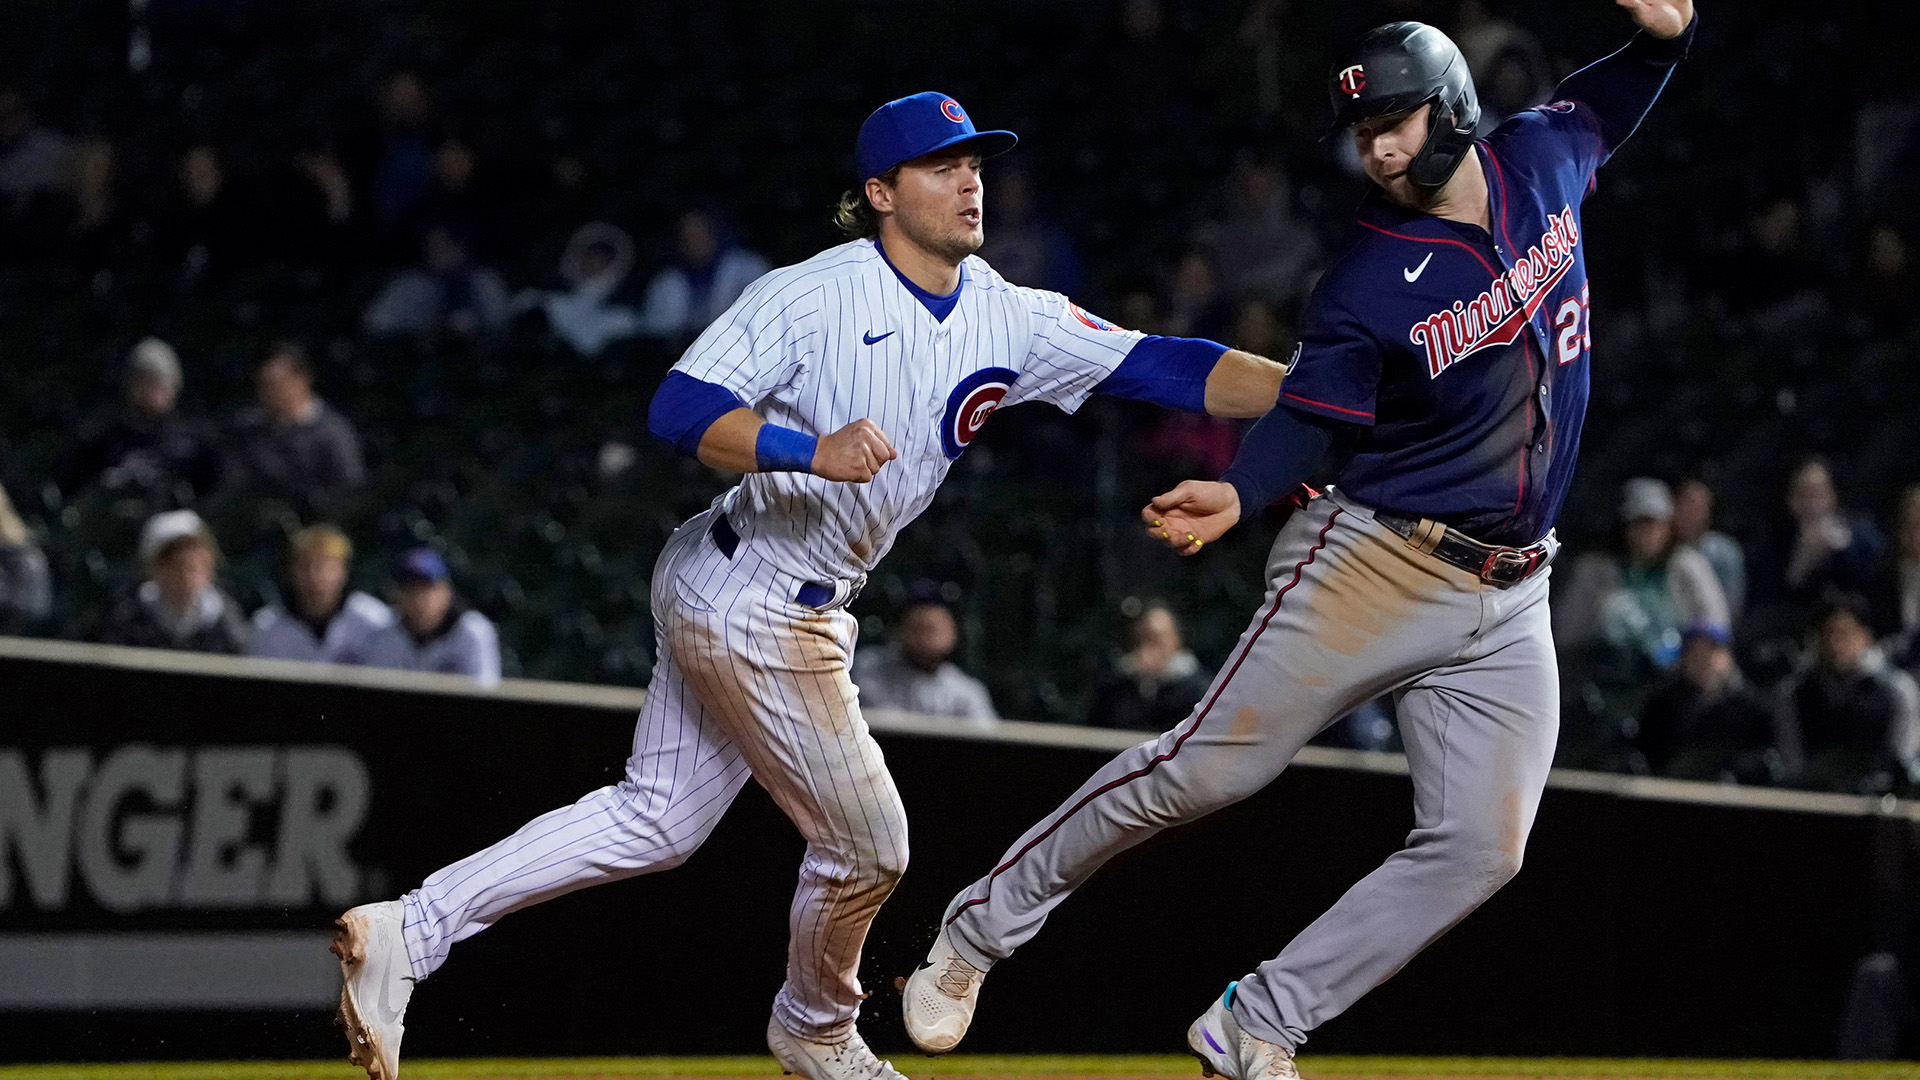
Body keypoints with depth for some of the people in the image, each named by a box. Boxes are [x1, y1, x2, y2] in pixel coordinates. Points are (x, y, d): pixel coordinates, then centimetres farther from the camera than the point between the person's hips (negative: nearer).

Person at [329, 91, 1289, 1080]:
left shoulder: (1009, 321, 2)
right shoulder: (807, 296, -16)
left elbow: (1164, 368, -5)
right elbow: (678, 410, -22)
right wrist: (811, 452, -36)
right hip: (750, 605, -8)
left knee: (657, 820, 11)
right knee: (866, 846, 3)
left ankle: (408, 930, 9)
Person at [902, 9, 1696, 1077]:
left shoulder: (1540, 160, 3)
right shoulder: (1368, 285, -12)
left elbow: (1602, 106, 25)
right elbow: (1306, 419, -8)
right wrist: (1238, 495, -28)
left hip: (1507, 601, 5)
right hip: (1375, 562, -5)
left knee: (1480, 848, -5)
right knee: (1204, 770, -9)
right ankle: (979, 929, 6)